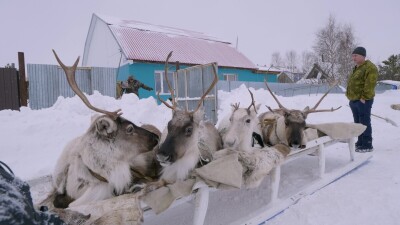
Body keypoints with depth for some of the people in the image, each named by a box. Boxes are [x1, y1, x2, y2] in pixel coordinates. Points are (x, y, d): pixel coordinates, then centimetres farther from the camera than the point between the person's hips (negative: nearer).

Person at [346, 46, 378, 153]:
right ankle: (360, 143, 25)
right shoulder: (356, 68, 19)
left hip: (363, 101, -10)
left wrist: (364, 98, -21)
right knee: (358, 123, 15)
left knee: (364, 123, -5)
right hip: (354, 100, 10)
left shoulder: (370, 67, -12)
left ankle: (367, 145, 2)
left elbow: (370, 85, -20)